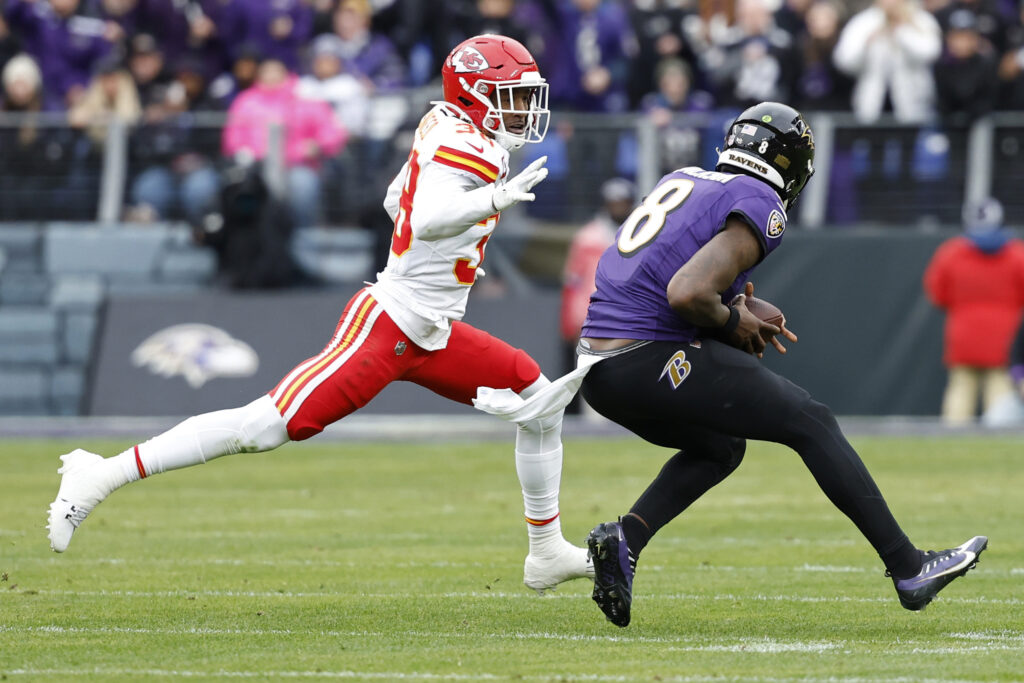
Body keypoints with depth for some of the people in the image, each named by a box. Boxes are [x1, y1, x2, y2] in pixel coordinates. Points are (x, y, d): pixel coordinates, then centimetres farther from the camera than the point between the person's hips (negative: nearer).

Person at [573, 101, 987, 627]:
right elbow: (687, 294, -21)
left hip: (596, 374, 8)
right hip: (650, 362, -8)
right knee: (812, 424, 4)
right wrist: (733, 321, -1)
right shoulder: (758, 207, -7)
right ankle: (908, 569, 5)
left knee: (721, 447, 30)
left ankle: (624, 539, 8)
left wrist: (738, 309, 16)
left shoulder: (681, 181, 18)